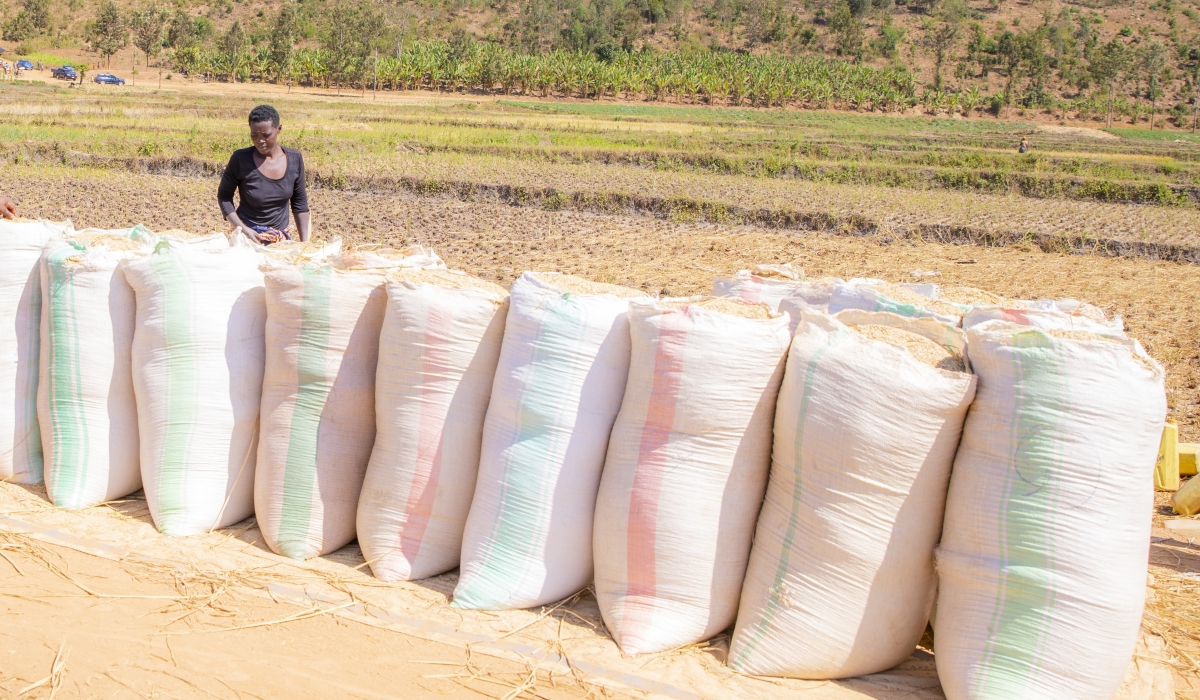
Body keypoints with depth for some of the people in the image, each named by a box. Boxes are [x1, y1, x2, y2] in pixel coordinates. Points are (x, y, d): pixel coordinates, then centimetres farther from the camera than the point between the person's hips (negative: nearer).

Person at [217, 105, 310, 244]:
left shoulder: (294, 159, -5)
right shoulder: (241, 159, -14)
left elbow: (299, 203, 3)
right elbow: (224, 195, -3)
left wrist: (305, 243, -1)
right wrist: (242, 228, -16)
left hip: (282, 239, 3)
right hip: (248, 237, -3)